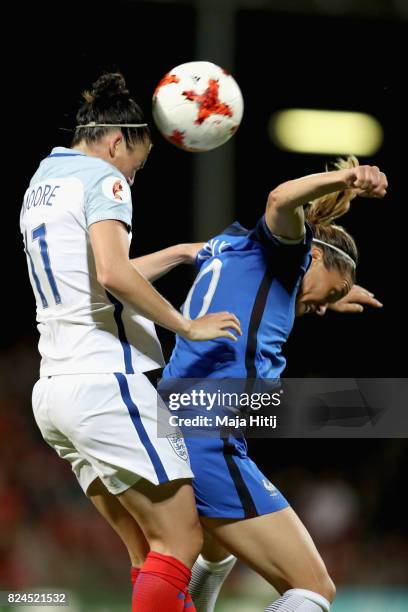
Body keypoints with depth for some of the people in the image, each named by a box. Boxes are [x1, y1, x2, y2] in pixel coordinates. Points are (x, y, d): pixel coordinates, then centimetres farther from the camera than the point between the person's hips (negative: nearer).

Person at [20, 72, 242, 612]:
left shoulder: (40, 185, 20)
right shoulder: (102, 178, -6)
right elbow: (114, 275, -23)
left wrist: (178, 254, 37)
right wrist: (188, 326, -13)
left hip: (54, 387, 9)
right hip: (105, 382, -9)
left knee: (150, 552, 9)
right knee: (180, 542, -6)